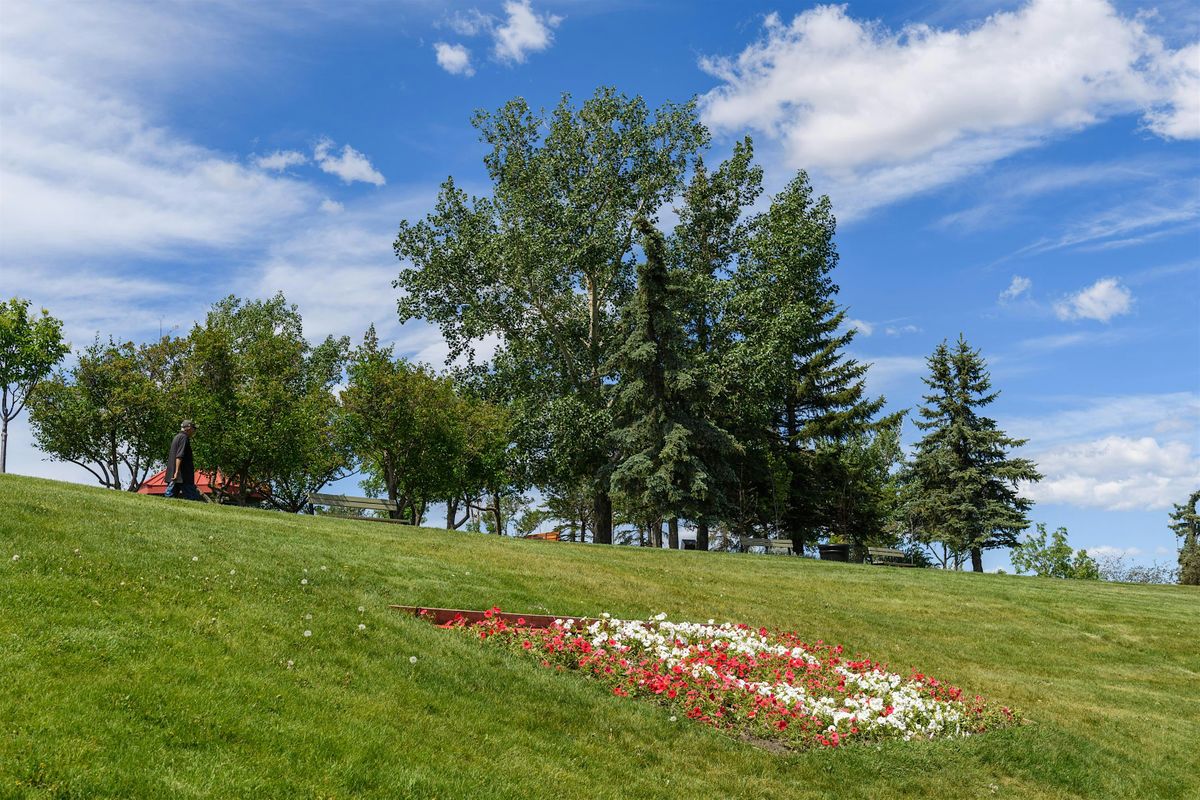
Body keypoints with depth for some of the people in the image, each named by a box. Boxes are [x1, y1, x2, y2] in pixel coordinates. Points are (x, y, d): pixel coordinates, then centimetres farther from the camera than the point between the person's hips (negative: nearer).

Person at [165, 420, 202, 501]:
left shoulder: (177, 437, 20)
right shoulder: (184, 437, -10)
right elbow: (179, 456, -20)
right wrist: (177, 472, -25)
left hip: (171, 474, 10)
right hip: (182, 475, -10)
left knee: (170, 495, 5)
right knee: (193, 497, -9)